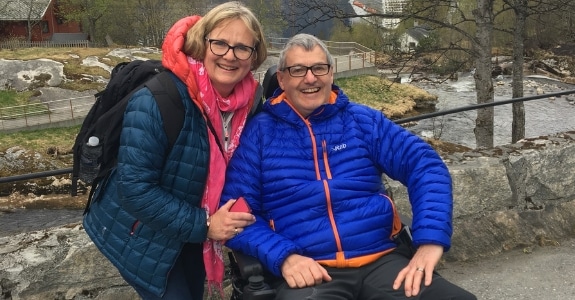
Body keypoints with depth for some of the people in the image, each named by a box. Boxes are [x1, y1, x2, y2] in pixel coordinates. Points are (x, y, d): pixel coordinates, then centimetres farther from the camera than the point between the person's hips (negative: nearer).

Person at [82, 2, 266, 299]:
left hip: (193, 233, 6)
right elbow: (135, 187, -28)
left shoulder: (249, 101, -11)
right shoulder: (156, 101, -29)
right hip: (143, 234, -6)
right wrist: (203, 225, -27)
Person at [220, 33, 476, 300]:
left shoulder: (362, 120, 10)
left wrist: (431, 241, -10)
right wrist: (283, 256, -15)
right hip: (308, 271, -2)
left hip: (381, 261, 2)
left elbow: (426, 165, 3)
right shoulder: (258, 132, 5)